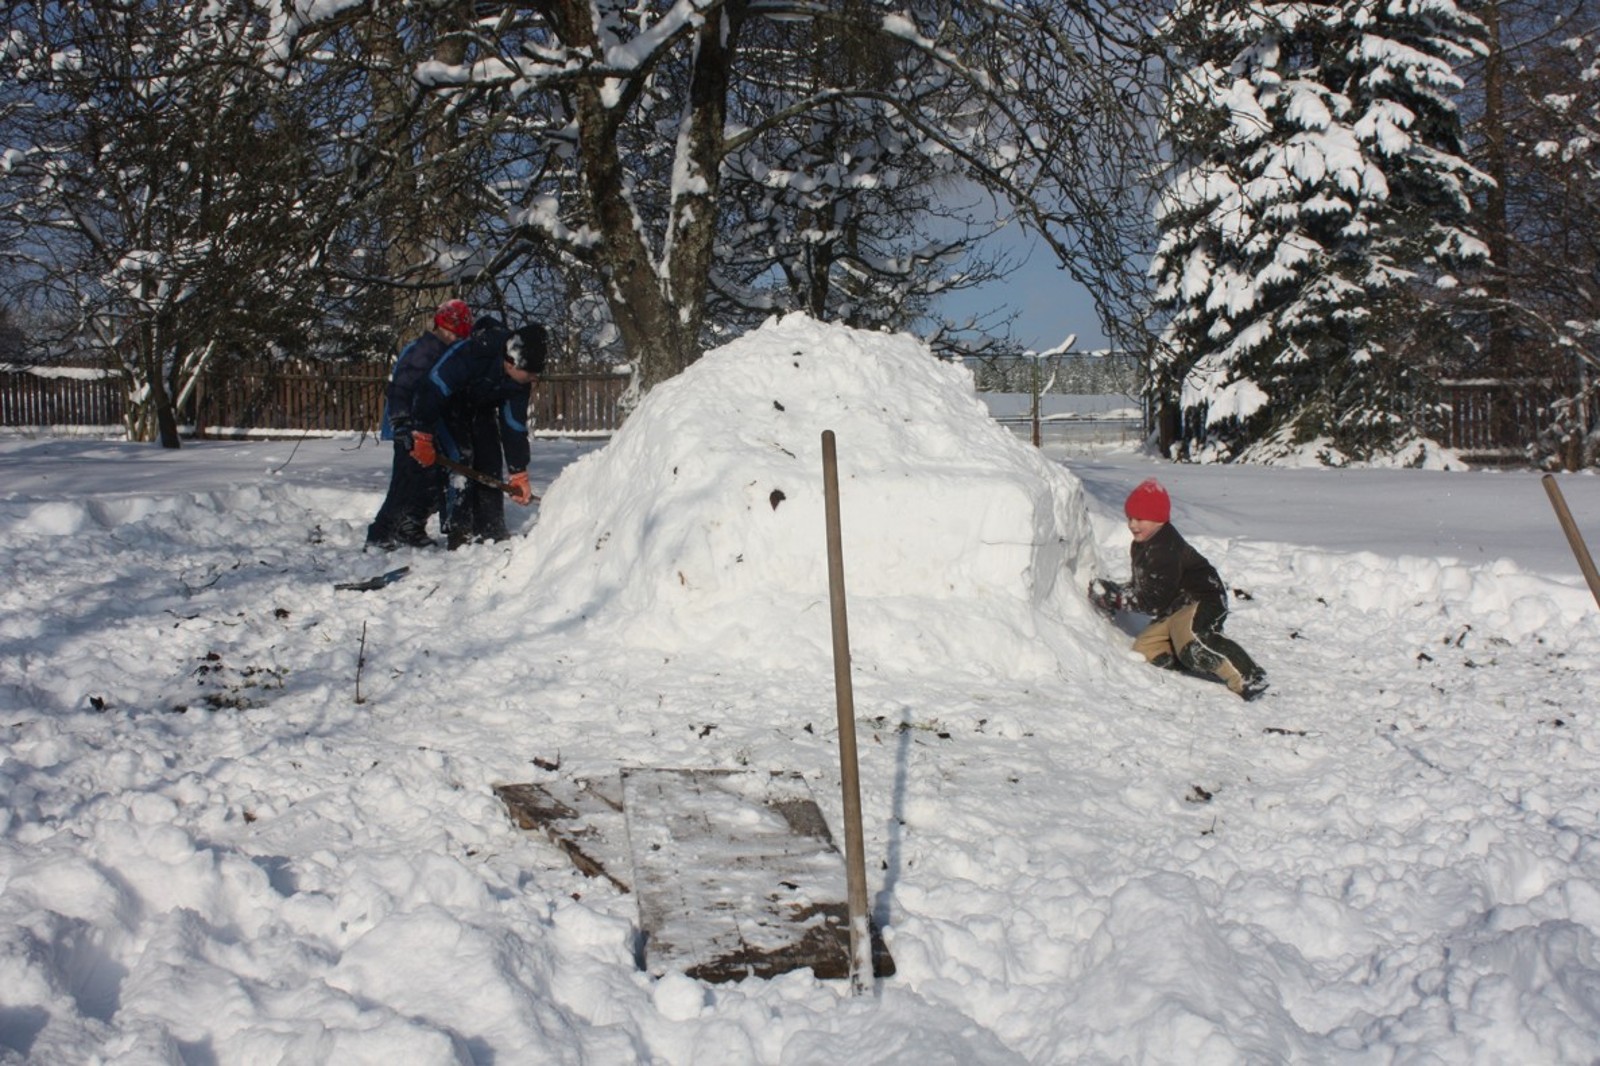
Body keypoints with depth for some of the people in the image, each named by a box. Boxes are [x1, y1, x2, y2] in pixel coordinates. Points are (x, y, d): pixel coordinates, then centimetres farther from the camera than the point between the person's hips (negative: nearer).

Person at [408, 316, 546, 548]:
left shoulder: (520, 380, -19)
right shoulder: (471, 354, -41)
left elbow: (515, 427, -13)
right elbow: (433, 389, -37)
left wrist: (518, 474, -14)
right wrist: (422, 437, -34)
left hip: (481, 407, 6)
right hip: (443, 404, -6)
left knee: (490, 462, 0)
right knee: (461, 458, -19)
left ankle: (492, 530, 7)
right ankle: (459, 533, -16)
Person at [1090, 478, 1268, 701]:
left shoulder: (1165, 550, -23)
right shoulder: (1141, 546, 11)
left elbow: (1155, 600, -24)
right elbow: (1140, 587, 19)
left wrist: (1117, 598, -19)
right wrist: (1115, 593, 3)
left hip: (1202, 601, -11)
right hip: (1175, 610, 11)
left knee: (1190, 640, -38)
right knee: (1145, 648, 0)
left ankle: (1248, 678, -35)